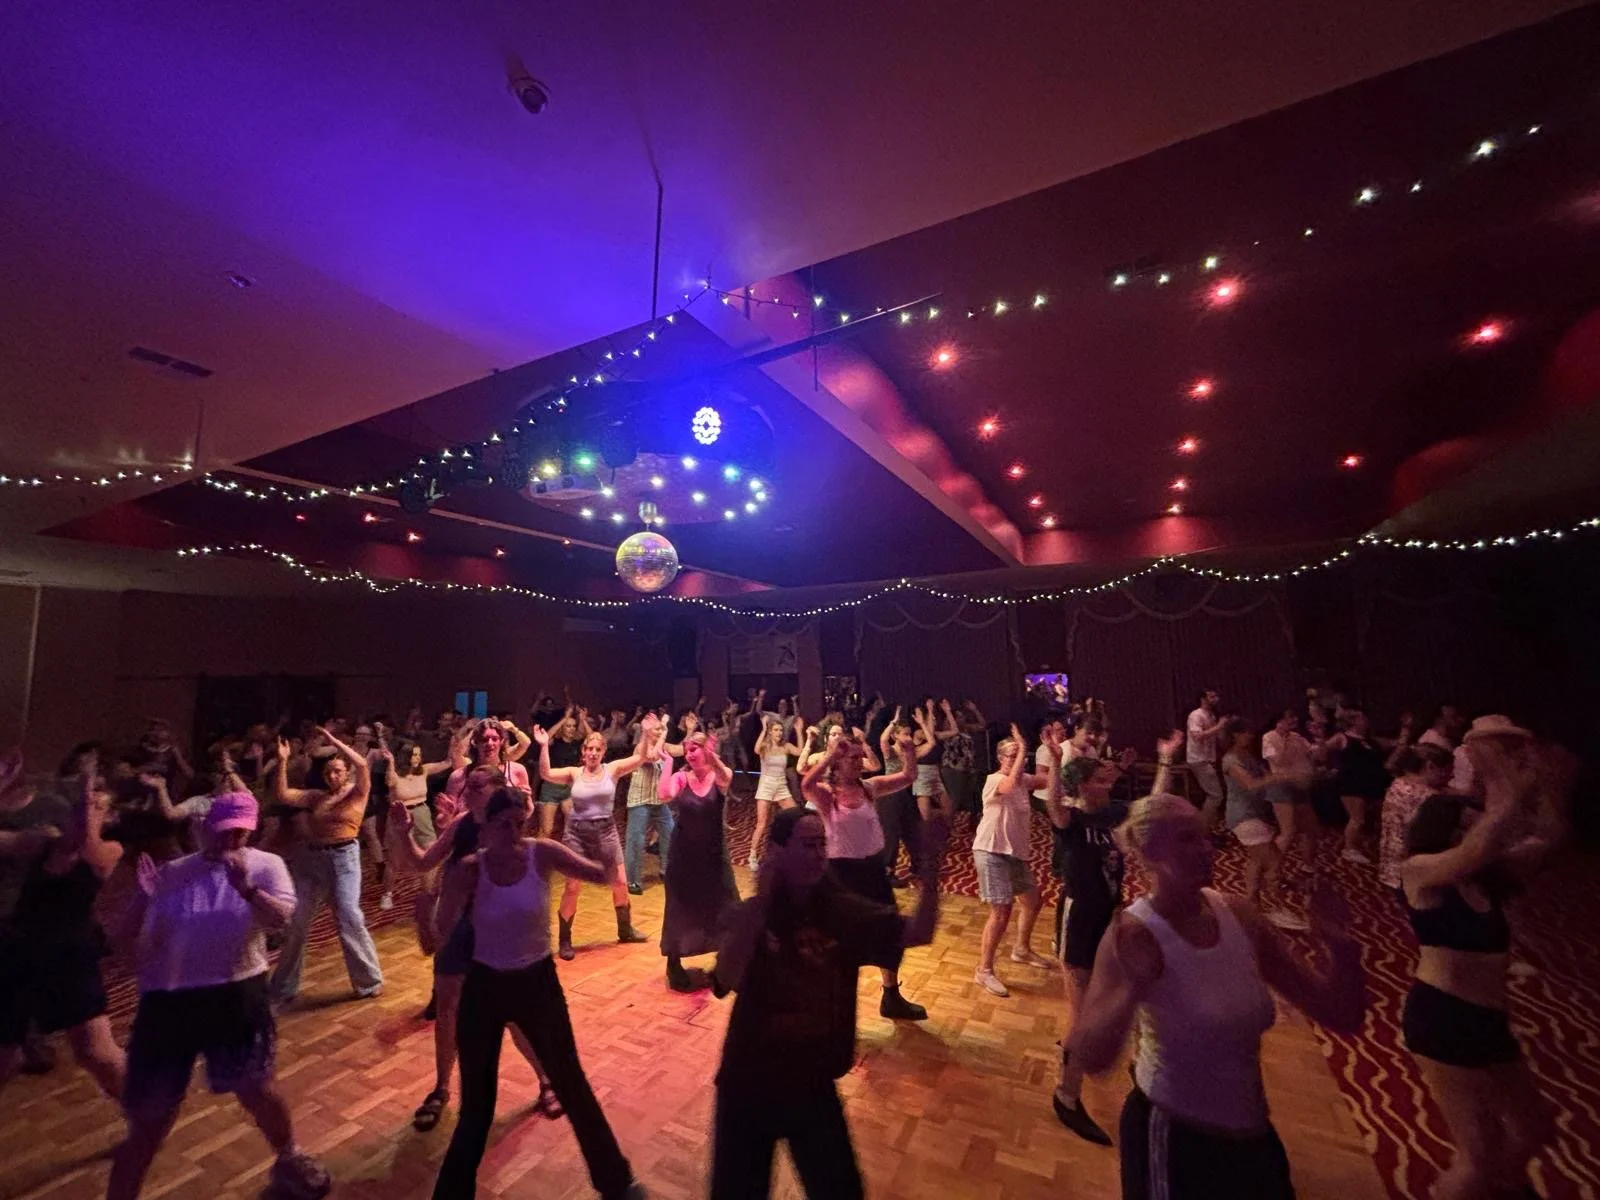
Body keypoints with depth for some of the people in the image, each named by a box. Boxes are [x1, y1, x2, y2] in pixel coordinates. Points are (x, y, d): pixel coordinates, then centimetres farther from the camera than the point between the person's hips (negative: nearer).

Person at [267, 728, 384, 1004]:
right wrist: (282, 761, -6)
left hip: (344, 858, -5)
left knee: (349, 918, -11)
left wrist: (334, 741, -17)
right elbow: (281, 795, 0)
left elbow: (362, 765, -20)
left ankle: (370, 980, 5)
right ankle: (284, 987, 31)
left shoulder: (357, 792, -1)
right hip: (312, 858, 5)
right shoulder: (316, 796, 12)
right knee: (296, 920, 10)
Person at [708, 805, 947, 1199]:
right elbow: (726, 980, -29)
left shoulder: (844, 911, -12)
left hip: (812, 1084, 1)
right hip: (747, 1081, -1)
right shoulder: (750, 913, -14)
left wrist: (930, 862, -37)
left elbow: (918, 933, -23)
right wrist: (761, 901, -34)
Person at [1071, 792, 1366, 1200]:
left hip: (1251, 1134, 5)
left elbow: (1340, 1017, -1)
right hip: (1173, 1138, -5)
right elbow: (1090, 1058, -34)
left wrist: (1340, 949, -19)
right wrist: (1132, 988, -50)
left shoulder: (1239, 914, -10)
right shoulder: (1134, 935, -26)